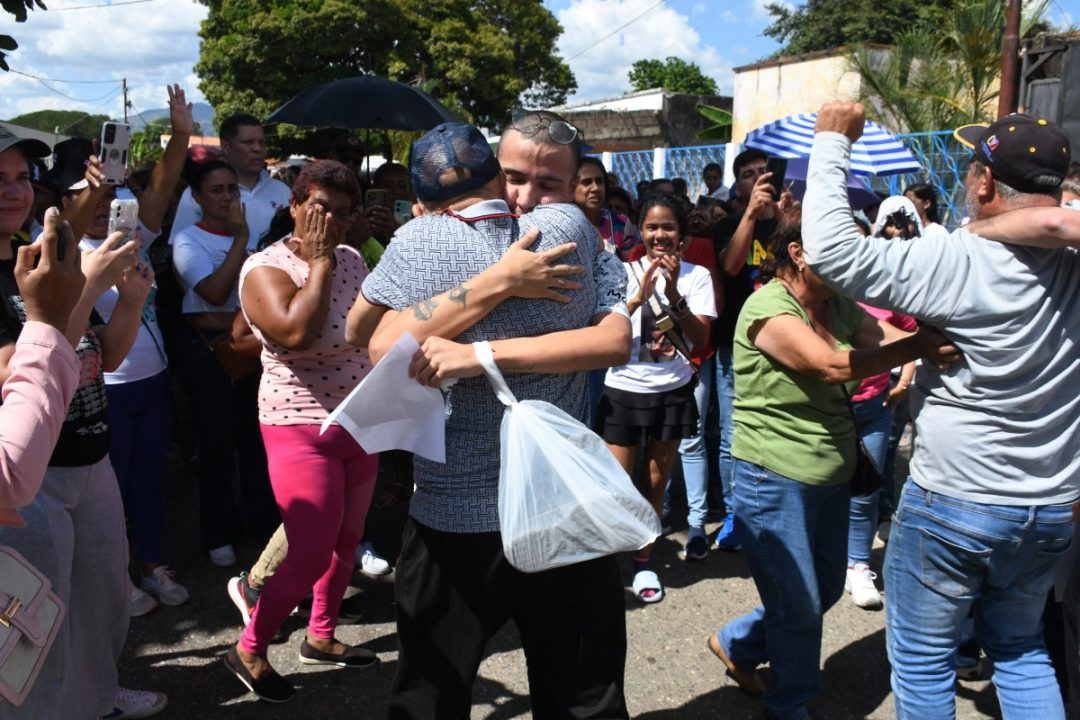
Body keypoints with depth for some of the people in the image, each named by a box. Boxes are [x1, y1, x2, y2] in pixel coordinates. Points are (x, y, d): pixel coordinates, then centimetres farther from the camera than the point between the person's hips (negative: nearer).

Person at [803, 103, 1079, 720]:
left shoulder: (962, 263, -22)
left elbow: (832, 248, -25)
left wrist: (832, 140, -14)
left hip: (955, 505, -6)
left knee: (924, 661, 13)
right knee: (1021, 649, 26)